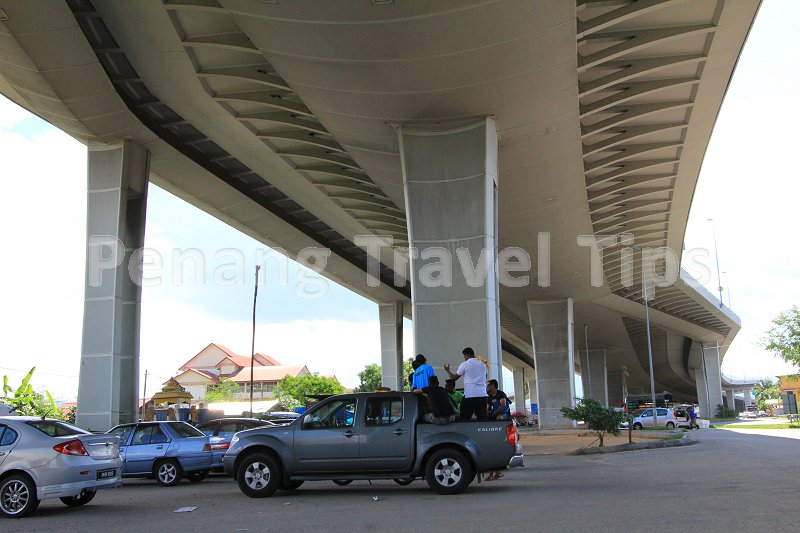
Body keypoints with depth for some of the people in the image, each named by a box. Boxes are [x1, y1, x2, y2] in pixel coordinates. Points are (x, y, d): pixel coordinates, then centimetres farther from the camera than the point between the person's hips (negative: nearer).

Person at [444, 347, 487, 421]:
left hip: (470, 395, -4)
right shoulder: (482, 363, 12)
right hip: (482, 395, 4)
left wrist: (447, 371, 29)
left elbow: (454, 377, 9)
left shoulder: (465, 364, -1)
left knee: (465, 419, 2)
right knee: (482, 419, 5)